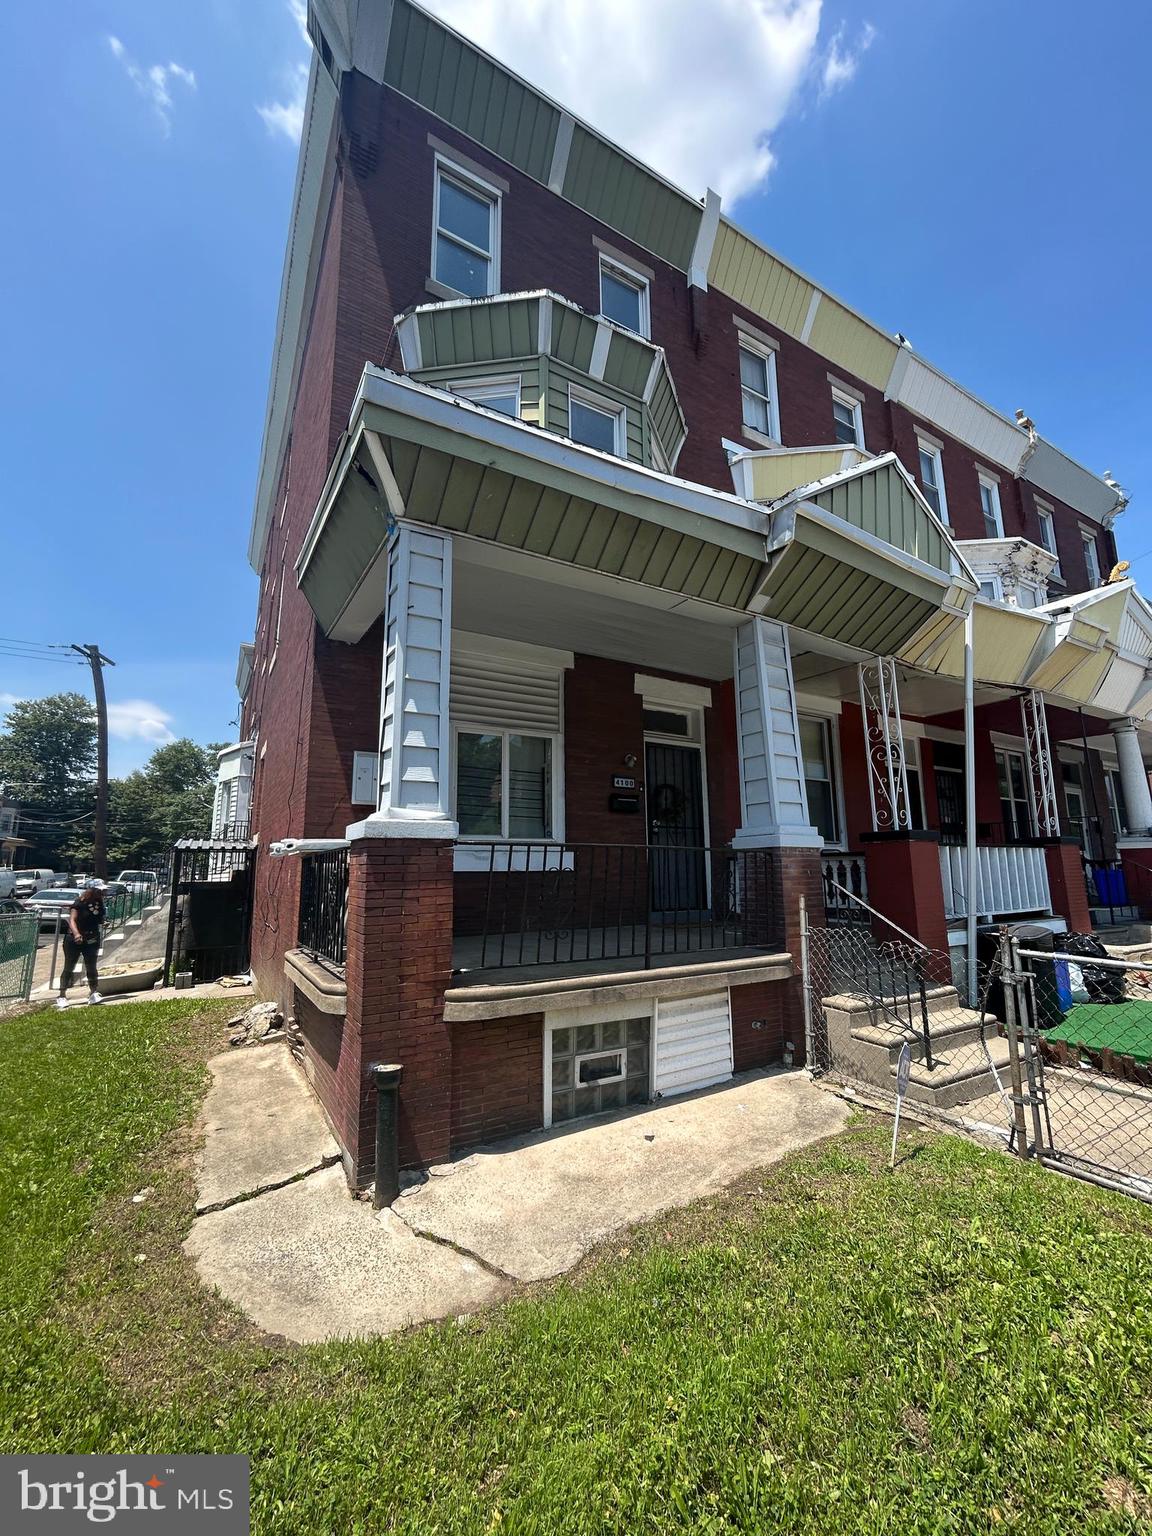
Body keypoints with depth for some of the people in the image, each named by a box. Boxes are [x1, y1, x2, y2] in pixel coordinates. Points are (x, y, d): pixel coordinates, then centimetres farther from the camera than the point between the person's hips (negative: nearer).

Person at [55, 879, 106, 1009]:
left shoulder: (99, 903, 2)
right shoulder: (80, 903, -15)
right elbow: (72, 920, -26)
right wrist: (76, 934, -40)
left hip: (91, 940, 4)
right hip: (74, 940, -4)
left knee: (91, 968, 2)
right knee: (69, 968, 6)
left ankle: (94, 993, 3)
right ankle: (62, 996, 15)